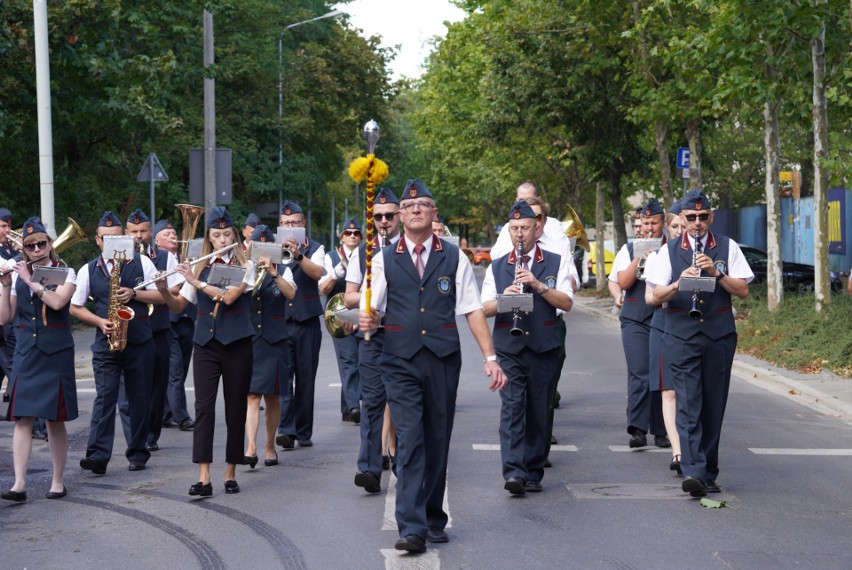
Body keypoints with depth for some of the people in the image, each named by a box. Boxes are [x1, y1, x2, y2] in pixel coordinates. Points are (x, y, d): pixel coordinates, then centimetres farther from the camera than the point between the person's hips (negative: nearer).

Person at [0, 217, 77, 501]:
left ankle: (58, 481, 11)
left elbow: (58, 301, -19)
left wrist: (30, 280, -13)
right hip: (26, 352, 3)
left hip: (56, 352, -3)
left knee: (55, 419, 2)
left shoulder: (65, 273, 1)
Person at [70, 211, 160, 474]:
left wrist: (134, 293, -13)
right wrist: (100, 322, -7)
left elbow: (162, 296, 3)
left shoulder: (141, 262, 5)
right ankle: (98, 455, -16)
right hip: (106, 344, 0)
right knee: (105, 396, -11)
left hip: (140, 343, 0)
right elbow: (75, 307, 9)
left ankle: (138, 453, 17)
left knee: (140, 398, 5)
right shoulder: (88, 270, 6)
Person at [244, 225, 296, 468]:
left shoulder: (282, 270, 7)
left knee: (272, 397, 5)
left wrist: (272, 272, -22)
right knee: (252, 395, -9)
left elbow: (291, 293, -12)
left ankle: (270, 446, 16)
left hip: (274, 339, 0)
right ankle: (251, 447, -18)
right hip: (247, 338, 0)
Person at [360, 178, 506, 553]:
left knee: (438, 441, 8)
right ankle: (411, 528, -13)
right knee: (410, 441, -10)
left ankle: (433, 520, 22)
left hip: (444, 358, 1)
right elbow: (372, 309, 7)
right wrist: (368, 320, -18)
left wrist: (490, 357, -1)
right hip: (401, 362, -1)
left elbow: (473, 310, 5)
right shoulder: (384, 260, 7)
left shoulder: (454, 258, 8)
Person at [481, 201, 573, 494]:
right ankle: (514, 472, -21)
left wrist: (538, 285, -15)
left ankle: (533, 473, 14)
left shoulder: (556, 263, 8)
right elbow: (484, 309, 6)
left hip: (543, 347, 0)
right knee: (512, 407, -13)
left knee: (539, 412, 5)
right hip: (508, 347, 0)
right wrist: (504, 298, -15)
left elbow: (567, 302, -3)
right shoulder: (496, 267, 12)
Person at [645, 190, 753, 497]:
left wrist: (716, 272, -14)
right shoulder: (669, 250, 6)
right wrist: (680, 282, -19)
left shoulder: (728, 247, 7)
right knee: (688, 405, -12)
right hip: (681, 336, -1)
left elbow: (743, 290, 1)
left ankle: (708, 474, 16)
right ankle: (692, 472, -20)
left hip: (720, 336, 1)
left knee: (714, 406, 6)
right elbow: (656, 296, 0)